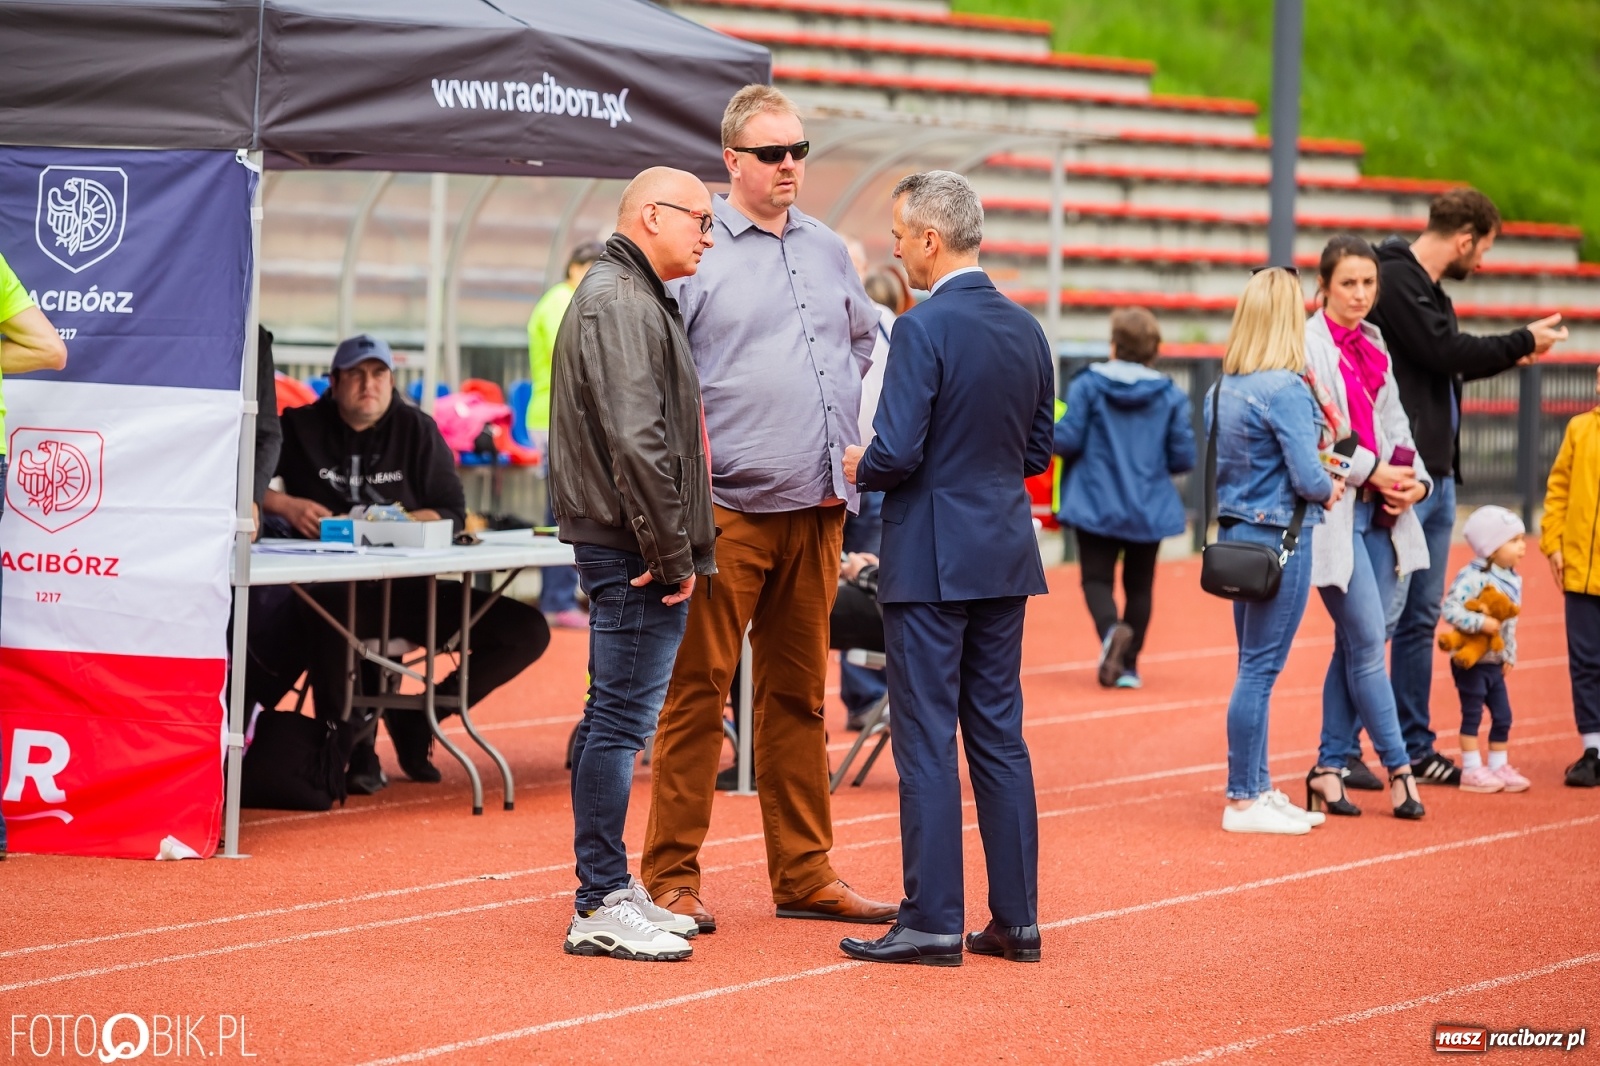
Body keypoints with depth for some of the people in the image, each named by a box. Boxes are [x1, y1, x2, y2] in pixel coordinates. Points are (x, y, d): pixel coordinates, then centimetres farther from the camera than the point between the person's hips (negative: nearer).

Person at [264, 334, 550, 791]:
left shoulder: (417, 430, 9)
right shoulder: (301, 429, 5)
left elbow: (452, 514, 3)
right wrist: (285, 505, -17)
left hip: (408, 587, 4)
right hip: (333, 587, -4)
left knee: (527, 631, -9)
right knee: (334, 620, -43)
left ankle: (416, 721, 6)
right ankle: (349, 745, -13)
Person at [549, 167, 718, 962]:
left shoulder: (636, 299, 21)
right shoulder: (619, 304, -14)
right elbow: (634, 441, -22)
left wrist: (678, 551, 18)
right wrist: (672, 555, -19)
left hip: (632, 548, 11)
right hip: (631, 551, -11)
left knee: (616, 717, 14)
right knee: (621, 718, -9)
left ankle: (609, 893, 21)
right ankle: (601, 906, -7)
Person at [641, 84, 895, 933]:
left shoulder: (829, 253, 15)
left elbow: (866, 347, 29)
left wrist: (853, 453, 20)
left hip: (817, 508, 6)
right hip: (729, 507, -6)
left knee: (799, 694, 11)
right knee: (699, 689, -4)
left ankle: (804, 874, 16)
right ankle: (670, 876, 0)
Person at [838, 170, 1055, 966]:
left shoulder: (924, 330, -15)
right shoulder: (1027, 330, 8)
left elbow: (897, 453, -19)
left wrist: (859, 467, 1)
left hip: (932, 560, -7)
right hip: (1005, 553, 7)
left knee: (927, 743, -3)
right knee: (999, 736, 11)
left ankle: (933, 922, -1)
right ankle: (1016, 919, 12)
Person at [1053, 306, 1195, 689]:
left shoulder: (1087, 385, -8)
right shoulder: (1170, 395, -2)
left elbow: (1066, 440, -12)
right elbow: (1184, 457, -2)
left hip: (1096, 504, -2)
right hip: (1150, 510, 2)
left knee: (1097, 578, 3)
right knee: (1139, 585, 14)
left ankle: (1111, 629, -27)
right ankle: (1128, 665, 13)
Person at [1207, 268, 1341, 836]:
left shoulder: (1222, 390, 8)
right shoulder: (1287, 389, -17)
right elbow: (1308, 478, -20)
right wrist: (1331, 487, 2)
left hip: (1236, 534, 8)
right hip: (1279, 538, -8)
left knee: (1254, 667, 15)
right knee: (1259, 670, -3)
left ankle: (1259, 790, 22)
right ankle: (1242, 802, 1)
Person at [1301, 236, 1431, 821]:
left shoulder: (1372, 346, 16)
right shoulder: (1308, 346, -8)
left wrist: (1414, 478, 2)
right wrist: (1371, 471, -15)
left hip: (1378, 510, 8)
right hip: (1335, 510, -8)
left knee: (1356, 643, 8)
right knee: (1367, 640, -7)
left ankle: (1330, 767, 14)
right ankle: (1398, 766, 1)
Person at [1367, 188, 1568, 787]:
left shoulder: (1427, 288, 17)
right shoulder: (1396, 279, -12)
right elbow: (1446, 353, -18)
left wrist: (1511, 354, 26)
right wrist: (1523, 343, -6)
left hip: (1436, 478, 10)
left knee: (1421, 618, 13)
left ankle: (1415, 749, 19)